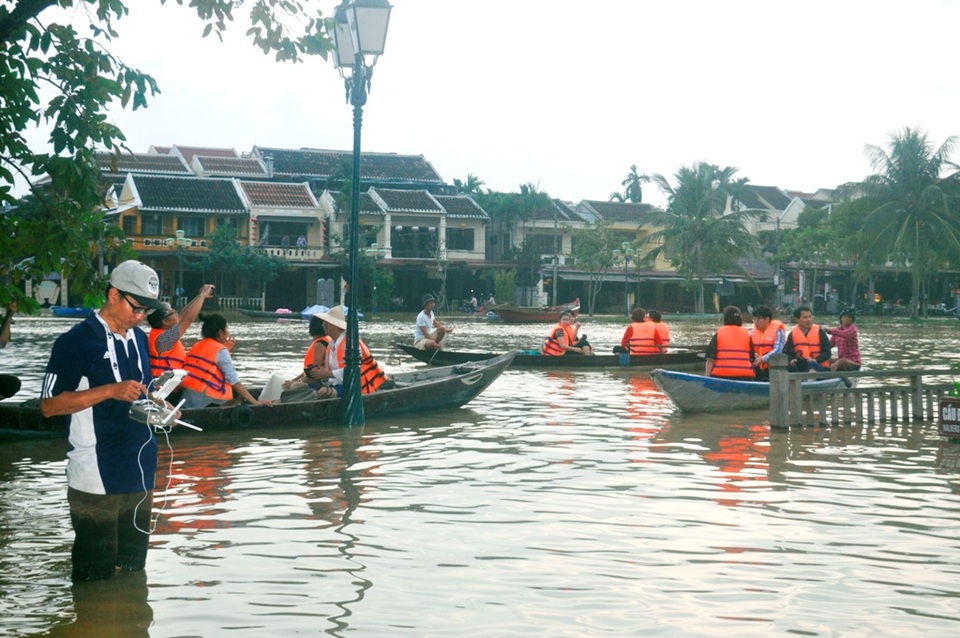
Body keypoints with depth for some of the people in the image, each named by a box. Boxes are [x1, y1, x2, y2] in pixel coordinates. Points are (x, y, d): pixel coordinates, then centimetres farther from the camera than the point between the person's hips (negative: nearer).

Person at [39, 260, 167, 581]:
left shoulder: (140, 339, 14)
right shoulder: (76, 341, -10)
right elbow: (49, 404, -14)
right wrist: (110, 391, -22)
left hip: (140, 476, 7)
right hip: (96, 479, -7)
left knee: (133, 572, 15)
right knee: (96, 578, -4)